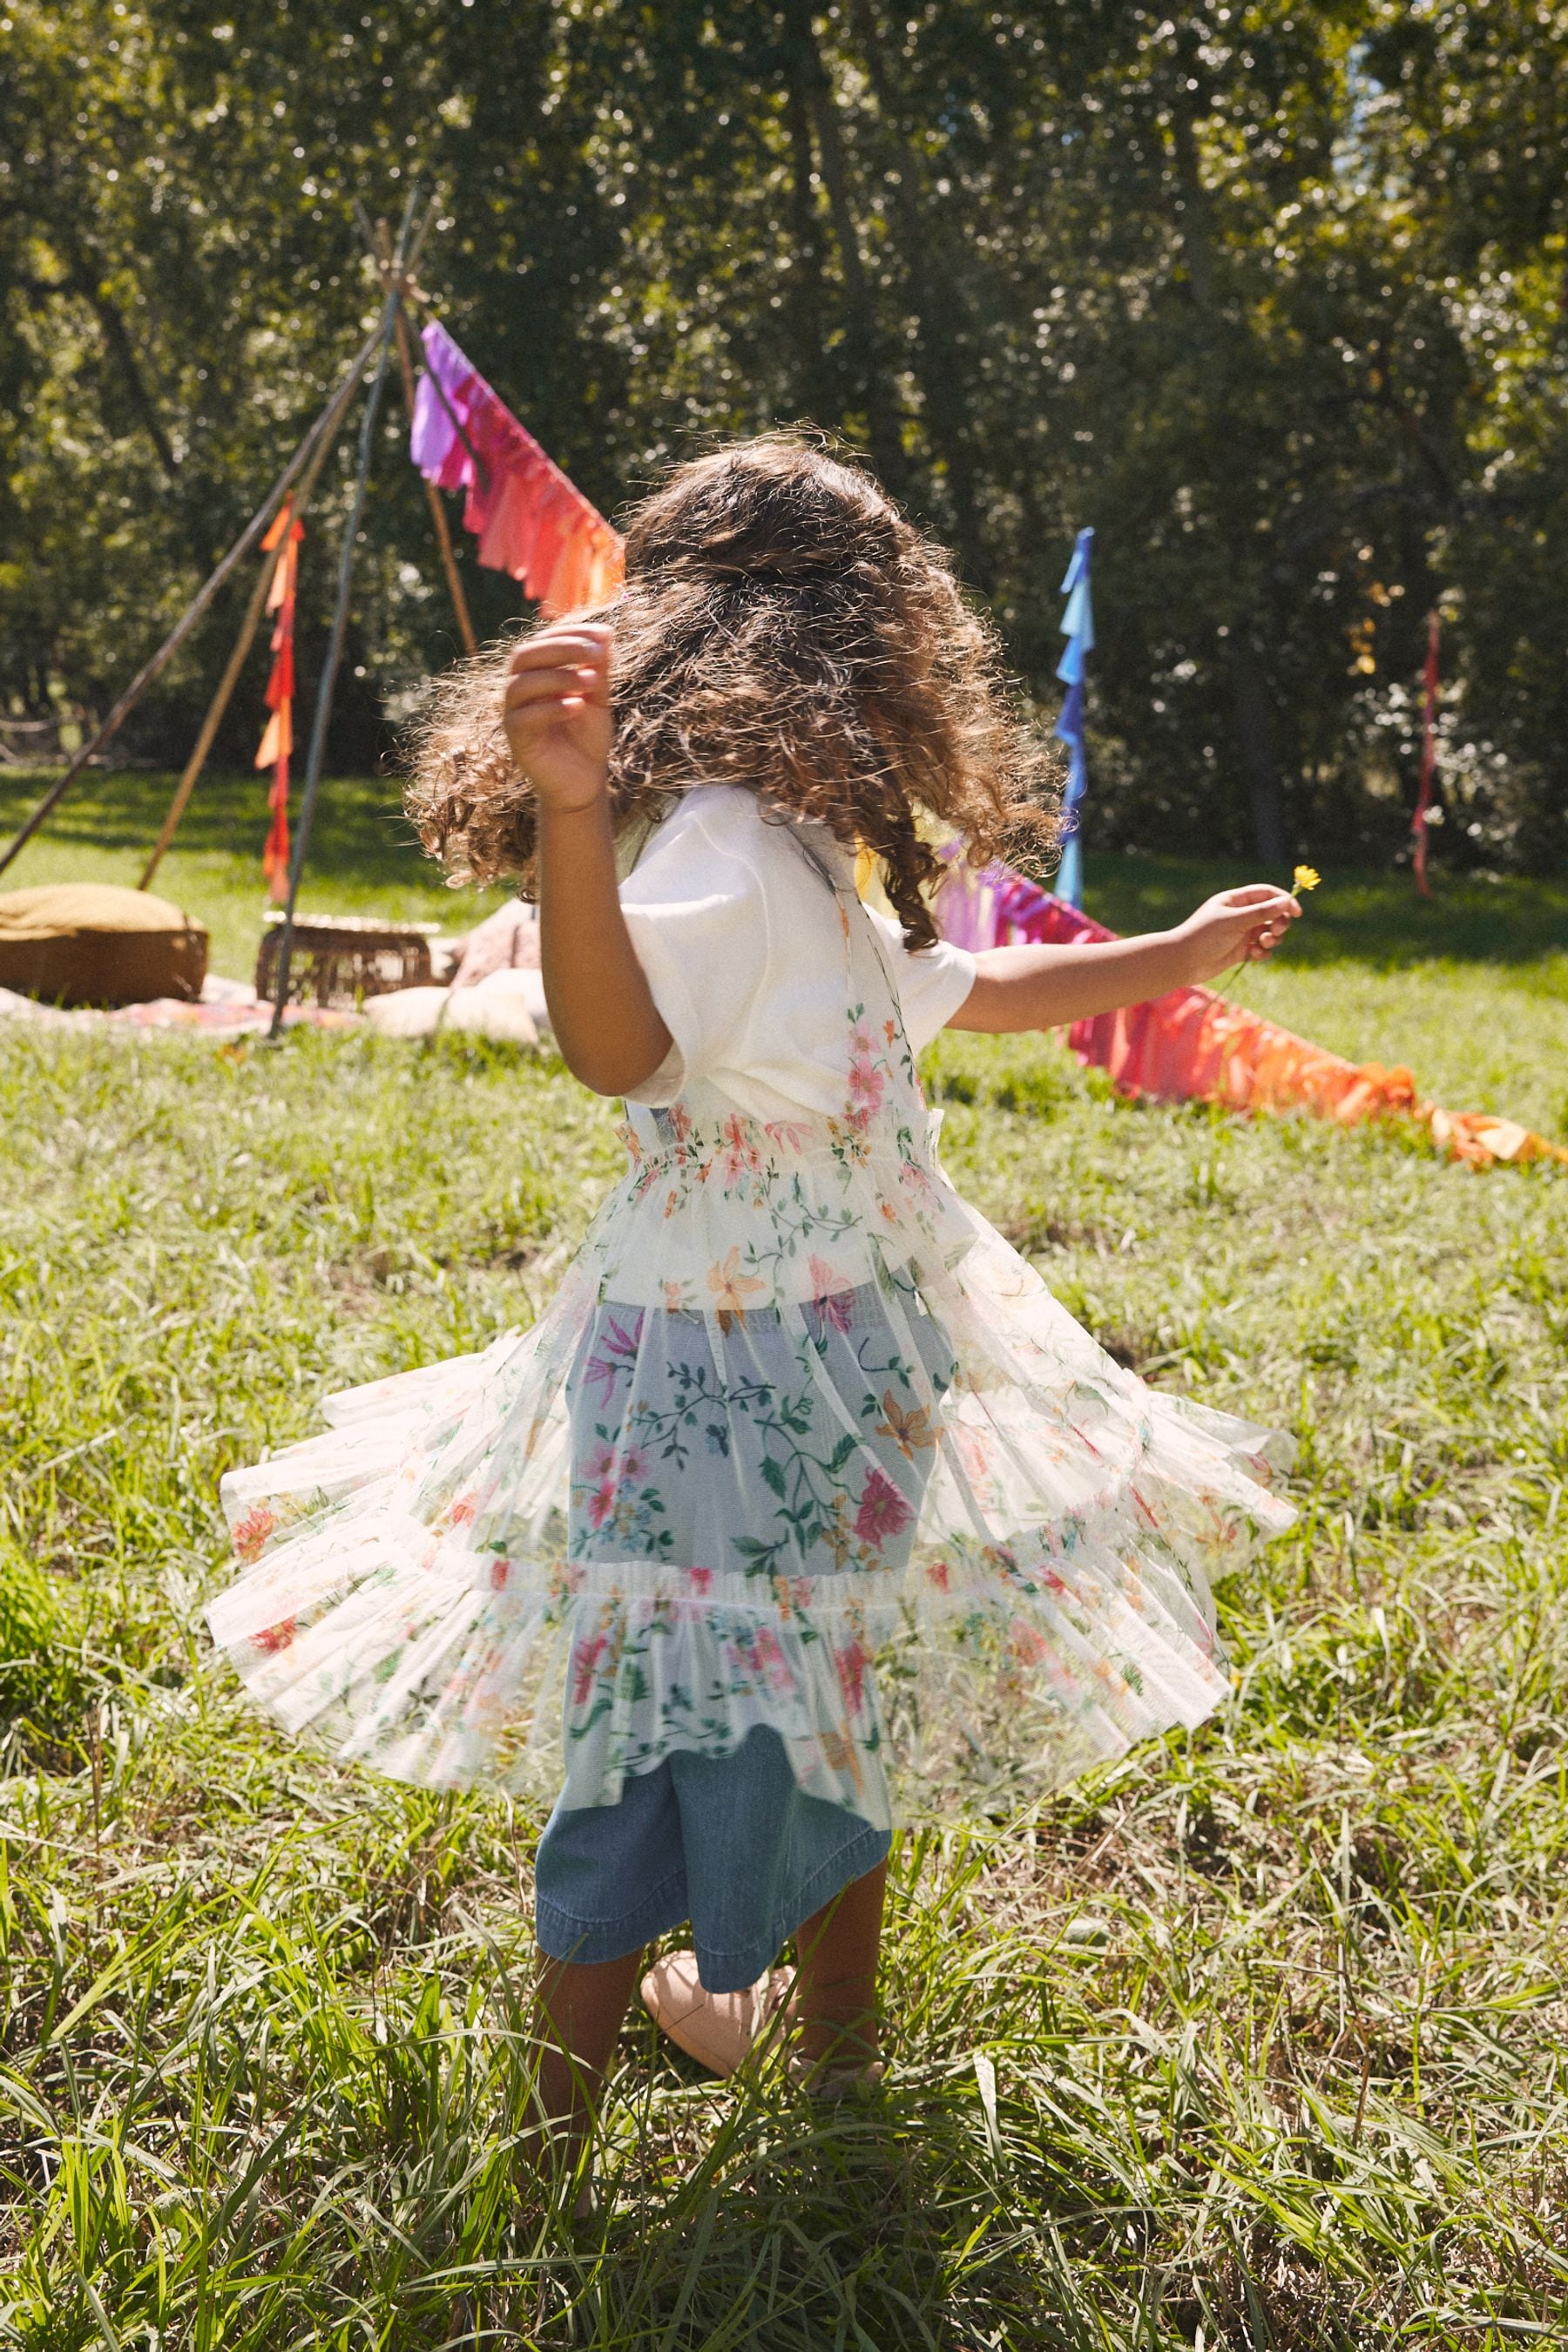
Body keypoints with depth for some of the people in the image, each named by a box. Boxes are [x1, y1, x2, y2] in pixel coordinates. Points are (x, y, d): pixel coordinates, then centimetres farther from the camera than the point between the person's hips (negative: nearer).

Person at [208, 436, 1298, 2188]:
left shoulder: (817, 873, 11)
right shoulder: (722, 852, -21)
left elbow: (960, 993, 28)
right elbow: (618, 1043, -42)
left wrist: (1179, 958, 38)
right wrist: (569, 813, -59)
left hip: (851, 1366, 9)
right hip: (728, 1385, -9)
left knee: (848, 1700, 22)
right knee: (684, 1763, -1)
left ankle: (834, 2014, 42)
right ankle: (552, 2168, 16)